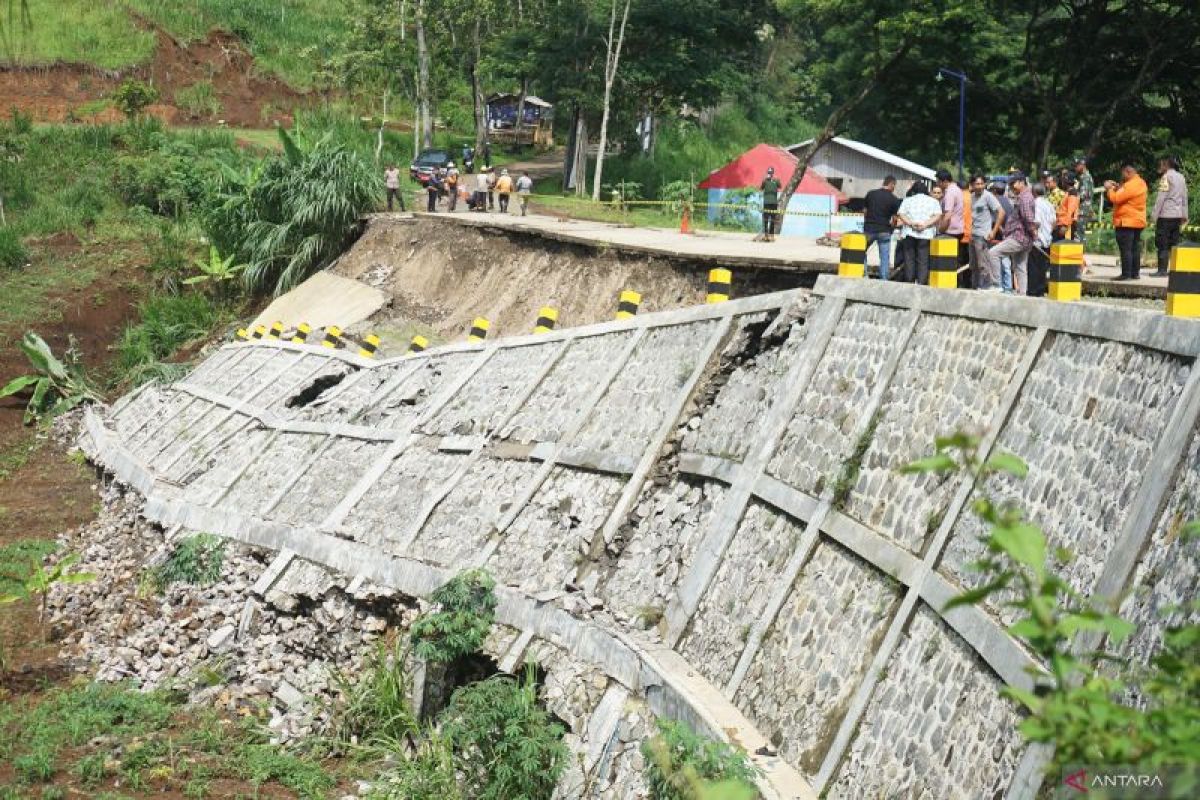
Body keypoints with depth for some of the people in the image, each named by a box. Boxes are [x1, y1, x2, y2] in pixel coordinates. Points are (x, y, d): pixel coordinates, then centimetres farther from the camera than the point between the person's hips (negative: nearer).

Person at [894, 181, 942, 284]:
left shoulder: (907, 200, 15)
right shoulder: (933, 201, 14)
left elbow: (900, 214, -1)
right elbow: (938, 216, -2)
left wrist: (911, 223, -11)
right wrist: (926, 224, -10)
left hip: (909, 233, 1)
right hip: (926, 235, -1)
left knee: (909, 260, 5)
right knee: (923, 261, -2)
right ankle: (921, 283, -10)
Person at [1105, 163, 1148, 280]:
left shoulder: (1131, 185, -19)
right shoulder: (1140, 183, 13)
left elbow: (1116, 198, -19)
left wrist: (1109, 188, -4)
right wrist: (1117, 188, 10)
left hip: (1126, 222, -10)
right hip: (1138, 222, 10)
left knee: (1125, 249, -9)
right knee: (1135, 248, 12)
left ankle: (1126, 274, -10)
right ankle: (1135, 273, 16)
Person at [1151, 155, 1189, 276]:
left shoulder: (1167, 176, -8)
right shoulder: (1181, 177, 14)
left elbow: (1161, 197, -13)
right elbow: (1184, 198, 16)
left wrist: (1154, 215, -11)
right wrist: (1184, 216, 18)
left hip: (1165, 215, -7)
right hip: (1177, 215, 7)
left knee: (1162, 244, -6)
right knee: (1174, 243, 10)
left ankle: (1162, 270, -10)